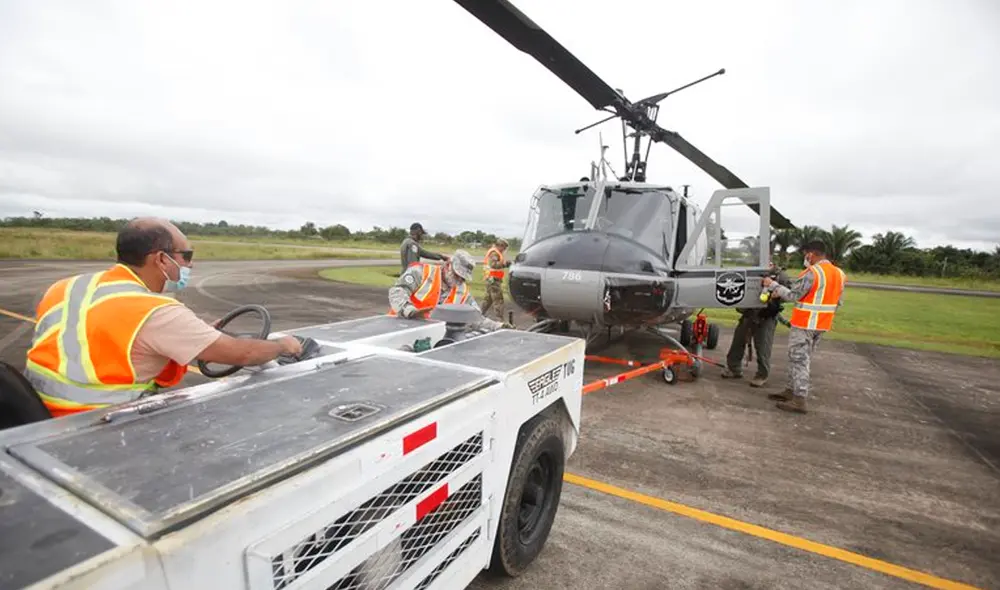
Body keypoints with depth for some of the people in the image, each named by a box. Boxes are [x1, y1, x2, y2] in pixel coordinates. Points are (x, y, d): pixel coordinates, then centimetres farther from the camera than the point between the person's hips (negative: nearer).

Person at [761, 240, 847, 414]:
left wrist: (773, 285, -6)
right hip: (821, 325, 9)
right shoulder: (839, 274, 10)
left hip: (804, 324, -9)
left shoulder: (812, 273, -19)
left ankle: (799, 400, -2)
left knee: (799, 360, -4)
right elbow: (838, 301, 14)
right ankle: (791, 391, 24)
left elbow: (792, 295, -16)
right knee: (802, 359, 16)